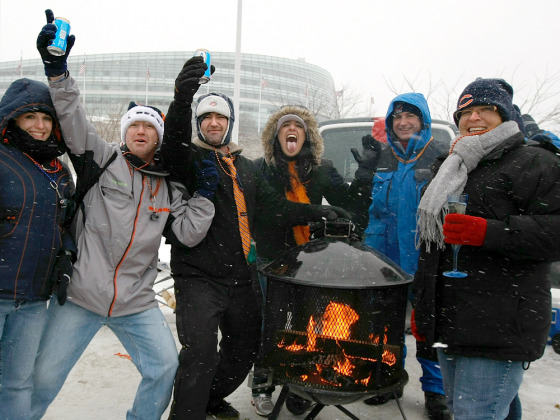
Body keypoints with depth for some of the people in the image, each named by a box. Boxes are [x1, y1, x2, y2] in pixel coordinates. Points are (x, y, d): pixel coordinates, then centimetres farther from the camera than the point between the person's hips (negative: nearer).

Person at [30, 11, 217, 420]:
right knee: (45, 378, 7)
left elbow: (188, 234, -1)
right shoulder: (102, 158, 0)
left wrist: (205, 194, -10)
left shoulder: (168, 187, 6)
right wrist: (57, 69, -23)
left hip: (137, 301, 3)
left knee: (164, 367, 5)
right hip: (80, 294, -2)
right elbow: (73, 121, -12)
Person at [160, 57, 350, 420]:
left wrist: (318, 212, 2)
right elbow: (173, 143, -25)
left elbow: (274, 206, 13)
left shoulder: (245, 167, 15)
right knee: (200, 352, -15)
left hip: (241, 277, 6)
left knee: (245, 348, 19)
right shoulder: (190, 157, -2)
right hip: (199, 276, -6)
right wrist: (182, 99, -44)